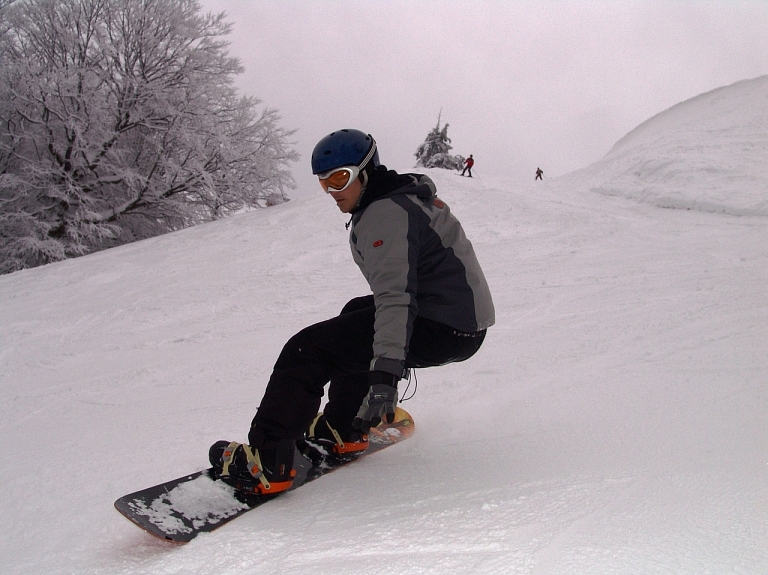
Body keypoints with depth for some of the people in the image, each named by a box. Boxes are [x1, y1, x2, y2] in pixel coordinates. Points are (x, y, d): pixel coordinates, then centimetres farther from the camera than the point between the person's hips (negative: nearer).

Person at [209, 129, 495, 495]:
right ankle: (342, 430, 31)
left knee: (307, 349, -14)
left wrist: (385, 374, -38)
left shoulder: (385, 214, -16)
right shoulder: (407, 194, 18)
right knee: (356, 315, 35)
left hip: (442, 330, -11)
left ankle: (266, 461, -13)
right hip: (464, 317, 11)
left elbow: (395, 296, -30)